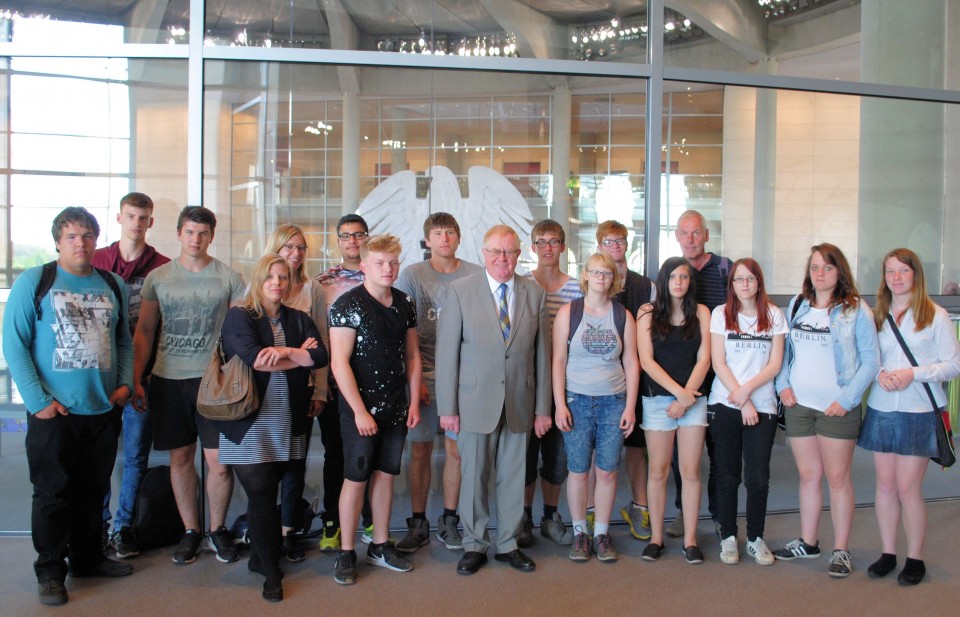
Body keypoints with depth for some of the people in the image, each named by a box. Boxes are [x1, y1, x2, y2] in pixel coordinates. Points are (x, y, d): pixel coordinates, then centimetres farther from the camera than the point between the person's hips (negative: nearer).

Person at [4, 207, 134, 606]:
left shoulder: (112, 285, 10)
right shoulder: (33, 282, -4)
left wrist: (125, 381, 3)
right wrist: (38, 400, -13)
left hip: (104, 410, 4)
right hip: (55, 411, -4)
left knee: (93, 490, 14)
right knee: (53, 492, 4)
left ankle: (86, 557, 30)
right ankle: (50, 571, 18)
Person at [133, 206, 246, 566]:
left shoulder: (229, 278, 2)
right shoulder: (158, 278, 8)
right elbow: (144, 332, 11)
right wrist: (136, 380, 4)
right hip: (167, 380, 2)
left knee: (219, 461, -2)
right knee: (180, 457, 9)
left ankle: (217, 530, 18)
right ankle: (191, 531, 24)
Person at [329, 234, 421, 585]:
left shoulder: (405, 304, 6)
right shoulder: (348, 305, -11)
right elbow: (339, 363, -15)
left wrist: (414, 402, 6)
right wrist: (360, 411, -17)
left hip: (396, 409, 5)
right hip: (360, 410, -5)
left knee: (386, 475, 13)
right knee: (355, 479, 2)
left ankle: (380, 546, 26)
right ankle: (346, 553, 16)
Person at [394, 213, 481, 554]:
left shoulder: (475, 276, 4)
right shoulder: (412, 275, 1)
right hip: (423, 374, -1)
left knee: (455, 449, 6)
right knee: (420, 451, 5)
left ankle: (449, 520, 20)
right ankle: (418, 524, 18)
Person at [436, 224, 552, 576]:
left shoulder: (535, 294, 5)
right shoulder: (461, 291, -2)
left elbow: (541, 355, 6)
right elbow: (446, 353, -4)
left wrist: (542, 408, 4)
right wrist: (447, 407, -7)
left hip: (519, 402, 2)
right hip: (476, 402, -2)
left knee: (513, 477, 11)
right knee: (473, 478, 7)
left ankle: (508, 544, 28)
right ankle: (474, 546, 24)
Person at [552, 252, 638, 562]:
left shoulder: (623, 316, 6)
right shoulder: (568, 312, 1)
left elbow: (631, 364, 6)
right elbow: (558, 361, -1)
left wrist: (630, 407, 1)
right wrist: (560, 404, -8)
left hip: (614, 402, 2)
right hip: (577, 400, -1)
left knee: (607, 471, 4)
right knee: (578, 470, 3)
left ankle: (602, 533, 17)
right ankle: (579, 532, 18)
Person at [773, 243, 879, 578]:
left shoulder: (856, 309, -5)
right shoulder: (796, 306, 8)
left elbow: (870, 359, -7)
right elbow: (784, 350, 14)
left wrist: (846, 399, -13)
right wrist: (783, 384, 0)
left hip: (837, 407, -4)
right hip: (798, 403, 4)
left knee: (837, 477, 2)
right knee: (808, 475, 13)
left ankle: (841, 550, 14)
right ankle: (807, 542, 25)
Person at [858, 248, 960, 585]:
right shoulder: (876, 316, 10)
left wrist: (913, 373, -16)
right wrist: (879, 374, -8)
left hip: (919, 412, -4)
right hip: (881, 409, 4)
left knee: (907, 487, -3)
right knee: (885, 485, 7)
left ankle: (915, 558, 13)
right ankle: (887, 553, 20)